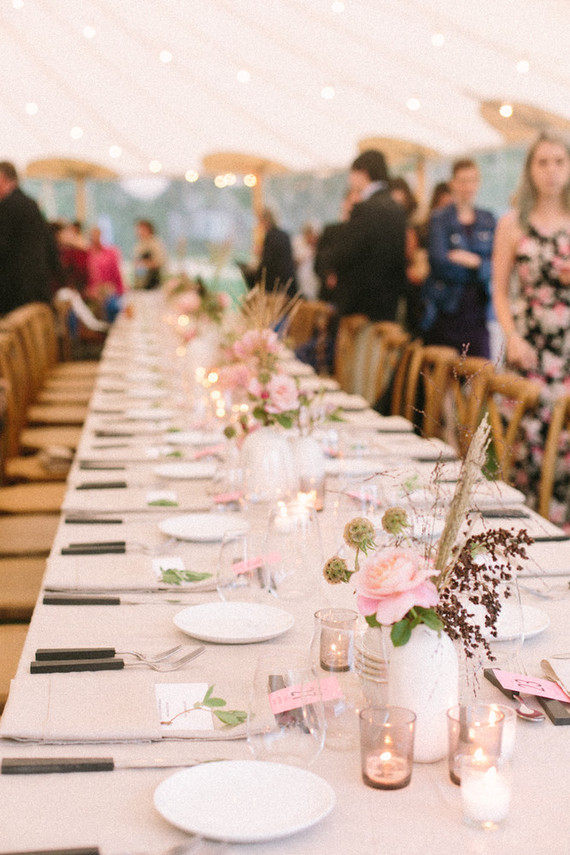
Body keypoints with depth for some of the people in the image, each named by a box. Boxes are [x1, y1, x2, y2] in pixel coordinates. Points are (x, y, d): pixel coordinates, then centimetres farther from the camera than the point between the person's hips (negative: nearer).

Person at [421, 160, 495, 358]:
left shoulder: (487, 220, 14)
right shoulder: (439, 219, 1)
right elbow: (440, 263, -13)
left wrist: (475, 262, -14)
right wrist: (483, 267, -7)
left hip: (477, 310, 3)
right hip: (446, 311, -3)